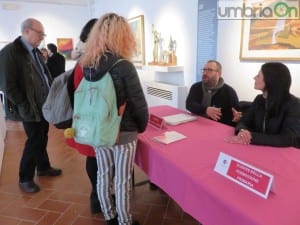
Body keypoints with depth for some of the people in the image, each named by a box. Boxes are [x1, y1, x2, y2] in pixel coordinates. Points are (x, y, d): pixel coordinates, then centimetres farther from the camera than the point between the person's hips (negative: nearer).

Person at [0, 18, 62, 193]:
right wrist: (25, 106, -17)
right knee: (34, 141, 3)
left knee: (42, 138, 18)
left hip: (44, 105, 7)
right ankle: (25, 178, 22)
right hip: (31, 109, -7)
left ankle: (43, 167, 38)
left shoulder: (36, 51, 12)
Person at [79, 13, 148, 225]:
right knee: (122, 181, 10)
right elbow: (139, 104, -16)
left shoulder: (87, 64, 0)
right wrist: (141, 127, 2)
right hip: (123, 133, -6)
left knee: (103, 176, 18)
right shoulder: (123, 66, -18)